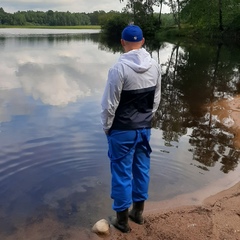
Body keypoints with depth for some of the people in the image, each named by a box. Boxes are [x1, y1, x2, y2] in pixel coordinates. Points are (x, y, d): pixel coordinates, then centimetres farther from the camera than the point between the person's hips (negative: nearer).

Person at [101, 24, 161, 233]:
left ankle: (122, 219, 21)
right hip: (144, 128, 6)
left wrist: (106, 127, 0)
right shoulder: (155, 66, -1)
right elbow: (156, 99, 7)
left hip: (122, 130, -5)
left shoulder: (119, 68, -19)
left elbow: (109, 104, -15)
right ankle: (138, 211, 33)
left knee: (122, 172, 7)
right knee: (142, 169, 17)